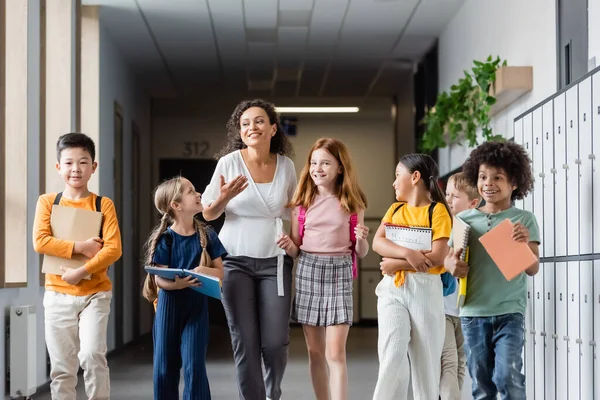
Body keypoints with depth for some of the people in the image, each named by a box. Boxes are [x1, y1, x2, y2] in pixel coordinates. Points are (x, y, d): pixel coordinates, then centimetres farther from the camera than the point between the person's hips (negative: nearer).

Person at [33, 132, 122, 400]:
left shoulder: (103, 205, -1)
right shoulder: (47, 202, 3)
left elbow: (114, 248, -10)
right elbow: (40, 241, -9)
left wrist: (81, 271, -20)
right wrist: (80, 247, -17)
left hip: (95, 293, -1)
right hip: (58, 295, 2)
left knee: (91, 355, -17)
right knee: (61, 367, 5)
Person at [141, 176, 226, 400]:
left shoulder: (206, 236, 0)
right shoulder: (165, 239, -8)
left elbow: (220, 272, 2)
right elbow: (159, 279, -11)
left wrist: (204, 270, -19)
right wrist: (177, 283, -32)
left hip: (197, 304, 1)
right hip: (169, 304, -1)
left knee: (194, 365, -4)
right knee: (165, 366, 8)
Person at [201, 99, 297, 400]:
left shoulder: (286, 165, 1)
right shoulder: (229, 162, -7)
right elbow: (208, 214, -1)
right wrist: (224, 198, -21)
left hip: (275, 261, 2)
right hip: (236, 261, -1)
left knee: (275, 342, -2)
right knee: (245, 342, -2)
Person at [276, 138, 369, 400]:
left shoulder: (352, 203, 1)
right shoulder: (302, 202, 5)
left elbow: (360, 253, 4)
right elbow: (295, 250, 8)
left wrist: (361, 239, -17)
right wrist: (288, 246, -14)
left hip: (339, 273, -2)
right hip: (307, 272, 3)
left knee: (335, 353, -9)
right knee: (315, 352, 8)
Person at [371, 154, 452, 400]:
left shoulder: (438, 210, -3)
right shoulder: (395, 209, 14)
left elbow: (437, 257, -14)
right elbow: (377, 243, -1)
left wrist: (396, 264, -13)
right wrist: (407, 253, -18)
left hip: (424, 288, -3)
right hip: (392, 288, 4)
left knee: (426, 358, 3)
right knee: (393, 354, -9)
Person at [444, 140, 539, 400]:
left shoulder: (524, 220, -1)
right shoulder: (464, 219, 5)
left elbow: (532, 269, -6)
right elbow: (449, 257, 11)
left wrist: (525, 245, -25)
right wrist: (451, 264, -13)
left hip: (509, 312, -2)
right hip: (473, 313, 3)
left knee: (508, 377, -13)